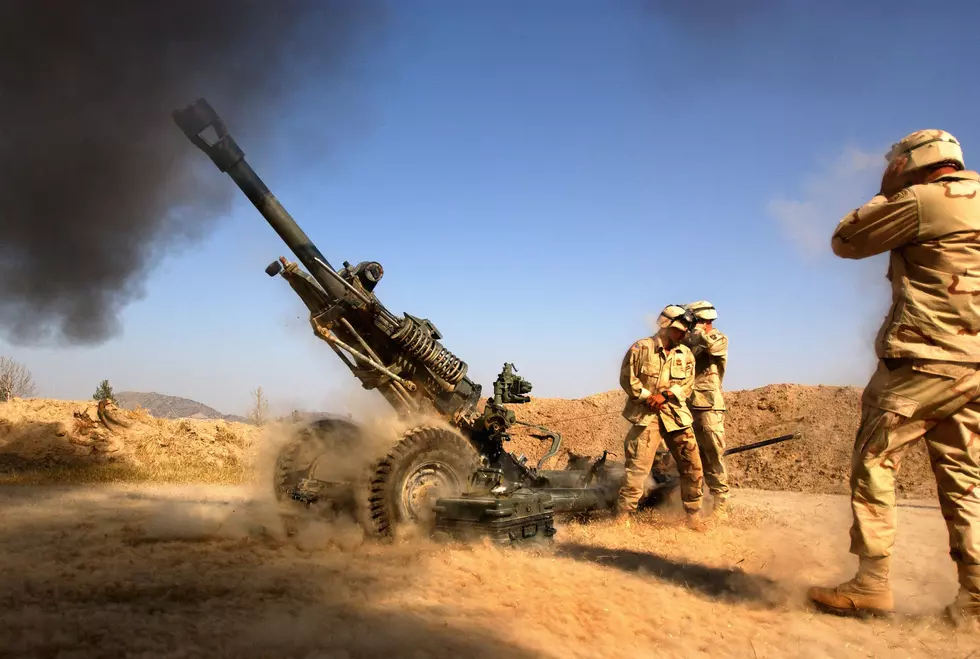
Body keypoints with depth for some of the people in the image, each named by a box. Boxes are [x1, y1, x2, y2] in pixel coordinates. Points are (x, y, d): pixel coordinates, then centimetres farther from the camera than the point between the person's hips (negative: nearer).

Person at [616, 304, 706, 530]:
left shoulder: (686, 354, 12)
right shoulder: (641, 348, -1)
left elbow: (687, 384, 3)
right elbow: (627, 378, -4)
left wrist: (665, 395, -13)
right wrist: (648, 397, -12)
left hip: (676, 415, 5)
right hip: (646, 416, -5)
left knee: (692, 466, 5)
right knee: (637, 467, -10)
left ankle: (694, 515, 21)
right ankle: (622, 516, -2)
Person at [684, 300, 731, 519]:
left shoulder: (720, 339, -1)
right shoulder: (692, 341, 17)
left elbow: (711, 346, -24)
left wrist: (697, 329, -10)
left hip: (709, 407, -7)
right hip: (688, 406, 7)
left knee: (713, 458, -5)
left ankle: (720, 506, 0)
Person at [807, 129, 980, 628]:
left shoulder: (923, 200, -6)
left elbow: (845, 241, 2)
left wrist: (886, 193, 13)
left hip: (922, 358, -8)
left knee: (873, 464, -1)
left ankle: (872, 585, -2)